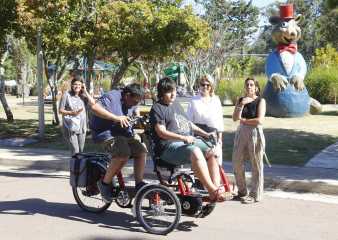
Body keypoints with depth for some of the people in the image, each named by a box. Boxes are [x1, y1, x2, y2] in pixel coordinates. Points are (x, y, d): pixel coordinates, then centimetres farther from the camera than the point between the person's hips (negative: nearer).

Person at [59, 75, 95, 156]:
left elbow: (92, 102, -8)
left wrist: (85, 91, -6)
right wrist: (71, 113, -20)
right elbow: (60, 110, -4)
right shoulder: (66, 94, -5)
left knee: (81, 150, 13)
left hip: (82, 127, 5)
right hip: (70, 127, -5)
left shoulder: (83, 95, 7)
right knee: (75, 151, -13)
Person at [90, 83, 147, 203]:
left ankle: (139, 183, 3)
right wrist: (116, 118, -36)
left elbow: (135, 109, 34)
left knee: (141, 150, -7)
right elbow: (95, 108, -32)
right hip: (106, 133, -9)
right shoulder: (112, 97, -17)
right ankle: (105, 183, -13)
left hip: (124, 134, 9)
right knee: (123, 154, -30)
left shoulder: (130, 102, 10)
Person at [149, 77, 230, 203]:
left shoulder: (176, 105, 25)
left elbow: (189, 123, 33)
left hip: (189, 141, 8)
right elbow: (161, 132, -12)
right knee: (195, 152, -34)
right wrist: (183, 138, -24)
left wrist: (205, 134, 21)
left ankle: (217, 188, -23)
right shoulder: (157, 108, -1)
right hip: (169, 145, -8)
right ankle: (212, 190, -33)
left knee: (211, 153, -15)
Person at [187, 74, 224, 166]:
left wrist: (219, 137, 10)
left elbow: (220, 119, 13)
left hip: (212, 132, 2)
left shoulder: (216, 100, 11)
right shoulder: (194, 101, 4)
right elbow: (189, 120, 4)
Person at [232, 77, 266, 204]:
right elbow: (235, 118, -3)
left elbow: (259, 120, -14)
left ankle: (255, 195, 11)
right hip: (241, 133, 5)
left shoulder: (260, 101, -3)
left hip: (255, 133, -5)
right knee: (237, 163, 6)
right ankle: (242, 191, 22)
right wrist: (241, 104, -15)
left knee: (256, 165, 1)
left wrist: (243, 120, -4)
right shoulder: (240, 100, 9)